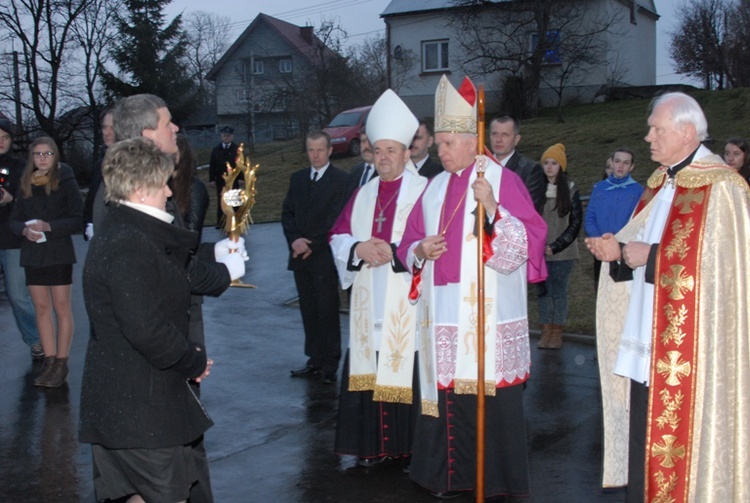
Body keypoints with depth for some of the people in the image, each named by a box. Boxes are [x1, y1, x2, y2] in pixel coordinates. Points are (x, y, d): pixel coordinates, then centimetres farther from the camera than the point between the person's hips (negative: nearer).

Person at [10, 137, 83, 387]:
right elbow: (14, 219, 11)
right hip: (32, 254, 5)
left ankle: (61, 363, 6)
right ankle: (49, 361, 14)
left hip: (58, 254, -5)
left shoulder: (65, 182, -5)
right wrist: (25, 230, -10)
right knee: (41, 308, 8)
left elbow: (78, 219, -10)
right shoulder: (26, 184, 9)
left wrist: (48, 226, -21)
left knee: (61, 308, 0)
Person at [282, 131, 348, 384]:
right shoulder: (297, 178, 15)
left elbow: (337, 219, -10)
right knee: (309, 311, 9)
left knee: (328, 311, -2)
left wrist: (313, 244, -12)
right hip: (301, 256, 6)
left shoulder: (341, 179, -4)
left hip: (325, 256, -5)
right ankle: (315, 360, 18)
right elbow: (287, 213, 12)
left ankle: (330, 364, 5)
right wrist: (294, 239, -5)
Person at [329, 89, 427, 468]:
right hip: (369, 303, 5)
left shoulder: (423, 191, -1)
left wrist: (394, 252, -18)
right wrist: (358, 248, -6)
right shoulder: (363, 195, 17)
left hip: (407, 304, -5)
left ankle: (411, 445, 7)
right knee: (370, 365, 5)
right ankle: (373, 445, 15)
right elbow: (338, 237, 15)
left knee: (406, 367, -5)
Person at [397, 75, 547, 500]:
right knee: (446, 393, 7)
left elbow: (529, 240, -11)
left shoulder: (502, 180, -4)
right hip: (443, 314, 5)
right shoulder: (434, 188, 14)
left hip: (489, 314, -5)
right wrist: (419, 251, -5)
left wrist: (493, 209, -24)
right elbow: (410, 245, 18)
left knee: (491, 397, -2)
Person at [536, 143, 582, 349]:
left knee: (559, 291, 1)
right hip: (538, 252, 2)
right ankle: (546, 332, 10)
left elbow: (575, 224, -1)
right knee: (543, 291, 4)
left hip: (561, 253, -2)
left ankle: (557, 332, 9)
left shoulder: (570, 191, 0)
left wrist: (555, 246, -8)